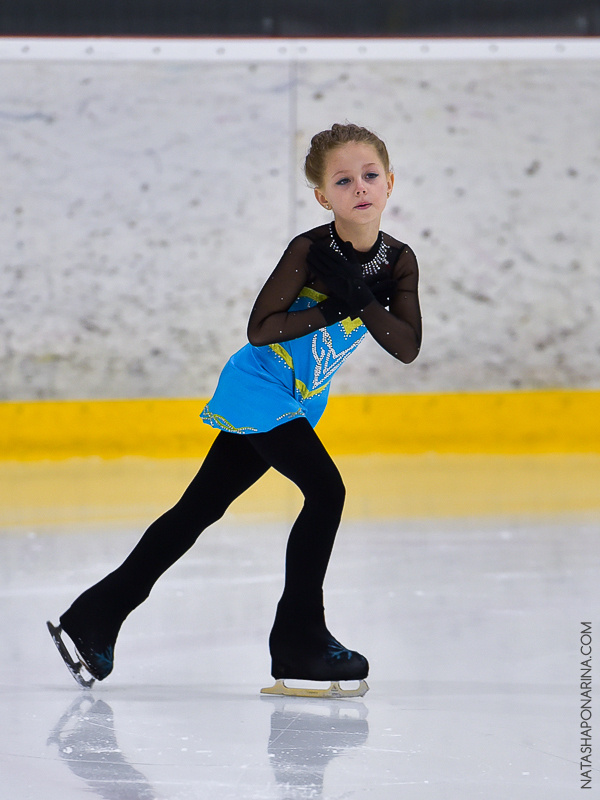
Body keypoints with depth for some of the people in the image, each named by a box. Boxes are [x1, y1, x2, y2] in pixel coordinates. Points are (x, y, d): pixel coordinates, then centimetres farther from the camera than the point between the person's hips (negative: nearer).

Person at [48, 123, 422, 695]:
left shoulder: (398, 261, -3)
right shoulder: (309, 250, -19)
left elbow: (407, 347, -11)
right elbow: (260, 328, -22)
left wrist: (360, 299, -24)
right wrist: (331, 310, -28)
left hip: (295, 405, 7)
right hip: (258, 393, -7)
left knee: (199, 510, 10)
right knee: (325, 491, -19)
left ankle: (96, 616, 18)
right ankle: (299, 639, -10)